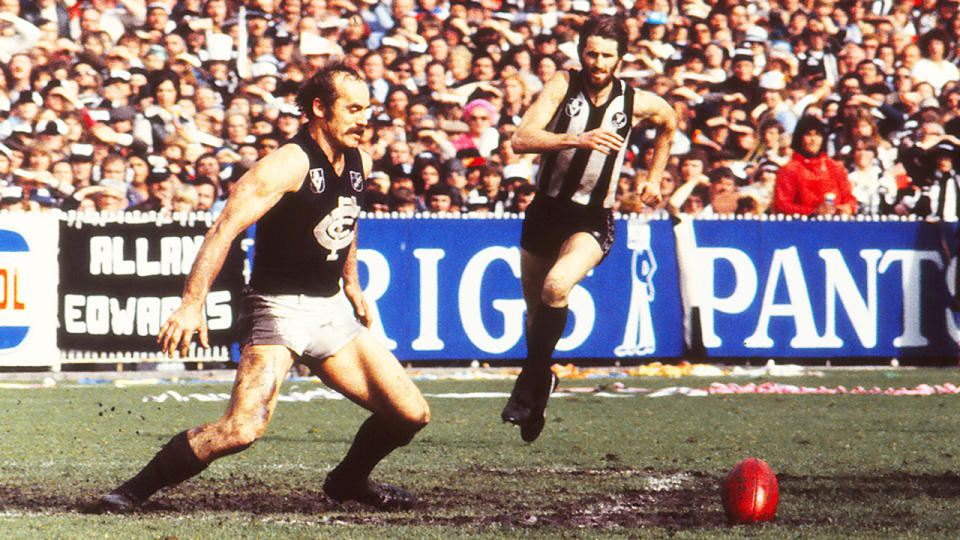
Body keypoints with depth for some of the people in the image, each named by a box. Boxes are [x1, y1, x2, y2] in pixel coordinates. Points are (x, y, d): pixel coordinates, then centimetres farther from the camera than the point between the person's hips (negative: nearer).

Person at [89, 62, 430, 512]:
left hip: (332, 310, 8)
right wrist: (192, 304, -33)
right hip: (279, 308, -8)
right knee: (242, 429, -25)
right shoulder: (290, 164, -18)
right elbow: (225, 229, -25)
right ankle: (135, 490, -10)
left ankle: (349, 480, 31)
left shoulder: (358, 162, 7)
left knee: (411, 414, 3)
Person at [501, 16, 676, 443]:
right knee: (535, 310, 14)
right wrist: (579, 139, -37)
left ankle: (528, 388, -16)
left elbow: (669, 120, 19)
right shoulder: (563, 86, -12)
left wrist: (654, 177, 16)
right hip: (546, 212, 2)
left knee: (557, 287, -29)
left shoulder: (636, 103, -7)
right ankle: (542, 381, 42)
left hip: (593, 222, -2)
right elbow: (521, 139, -25)